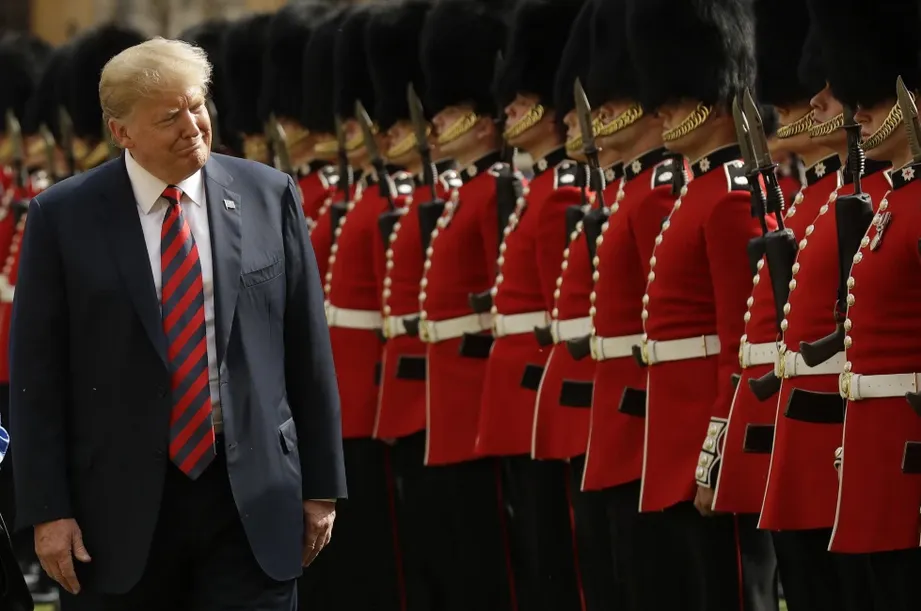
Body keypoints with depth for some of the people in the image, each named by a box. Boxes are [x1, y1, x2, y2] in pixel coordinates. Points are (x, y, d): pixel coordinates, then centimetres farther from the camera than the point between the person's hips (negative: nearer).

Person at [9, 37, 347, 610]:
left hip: (254, 501, 1)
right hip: (123, 504, -1)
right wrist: (48, 510, -5)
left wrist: (322, 486, 6)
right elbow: (36, 372, -1)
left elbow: (308, 350, 6)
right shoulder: (63, 217, -2)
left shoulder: (268, 196, 3)